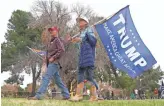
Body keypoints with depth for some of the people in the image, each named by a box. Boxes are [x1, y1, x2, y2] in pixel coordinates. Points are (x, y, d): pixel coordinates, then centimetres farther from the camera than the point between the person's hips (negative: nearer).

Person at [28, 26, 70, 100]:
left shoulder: (57, 40, -4)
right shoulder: (51, 41, 22)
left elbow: (61, 50, -17)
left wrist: (53, 58, -19)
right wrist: (47, 57, 9)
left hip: (54, 62, -10)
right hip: (51, 63, 10)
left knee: (46, 78, -16)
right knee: (58, 79, 11)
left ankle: (38, 96, -23)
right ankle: (66, 95, 17)